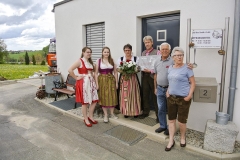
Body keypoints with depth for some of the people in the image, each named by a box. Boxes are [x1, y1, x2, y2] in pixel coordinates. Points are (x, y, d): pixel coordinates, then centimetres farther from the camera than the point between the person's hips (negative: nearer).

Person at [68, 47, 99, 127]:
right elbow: (70, 70, -18)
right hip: (83, 83, -7)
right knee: (85, 101, 2)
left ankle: (90, 117, 25)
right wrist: (76, 77, -13)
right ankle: (86, 119, 17)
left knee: (94, 100, 7)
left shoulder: (90, 61, 15)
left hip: (91, 82, 7)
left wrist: (93, 79, 8)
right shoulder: (79, 61, -9)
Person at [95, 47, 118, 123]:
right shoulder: (98, 61, -1)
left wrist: (116, 82, 3)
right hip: (102, 80, -2)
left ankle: (112, 113, 22)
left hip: (111, 80, 2)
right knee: (103, 97, 3)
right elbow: (96, 73, -2)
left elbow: (115, 72, 7)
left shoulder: (112, 61, 6)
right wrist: (97, 83, -7)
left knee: (112, 97, 5)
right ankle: (105, 115, 16)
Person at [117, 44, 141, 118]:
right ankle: (125, 112, 12)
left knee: (133, 95, 1)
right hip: (124, 79, 1)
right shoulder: (120, 59, 8)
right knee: (124, 95, 1)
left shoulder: (136, 58, 4)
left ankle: (135, 112, 13)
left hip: (133, 79, 0)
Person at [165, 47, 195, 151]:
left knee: (181, 121, 5)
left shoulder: (187, 68, -9)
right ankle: (171, 141, 24)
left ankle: (182, 137, 34)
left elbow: (193, 83, -7)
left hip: (183, 99, -5)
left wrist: (190, 95, -17)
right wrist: (168, 91, 7)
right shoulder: (170, 68, 8)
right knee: (171, 120, 10)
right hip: (171, 97, 5)